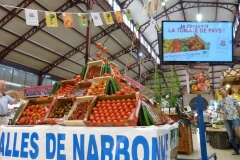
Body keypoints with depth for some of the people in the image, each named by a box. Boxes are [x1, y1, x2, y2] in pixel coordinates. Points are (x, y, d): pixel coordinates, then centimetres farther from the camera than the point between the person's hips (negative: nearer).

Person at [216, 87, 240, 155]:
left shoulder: (232, 98, 0)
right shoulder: (219, 101, 8)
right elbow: (217, 110, 11)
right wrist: (221, 112, -10)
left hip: (234, 118, -3)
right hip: (226, 119, 3)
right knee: (230, 136, 7)